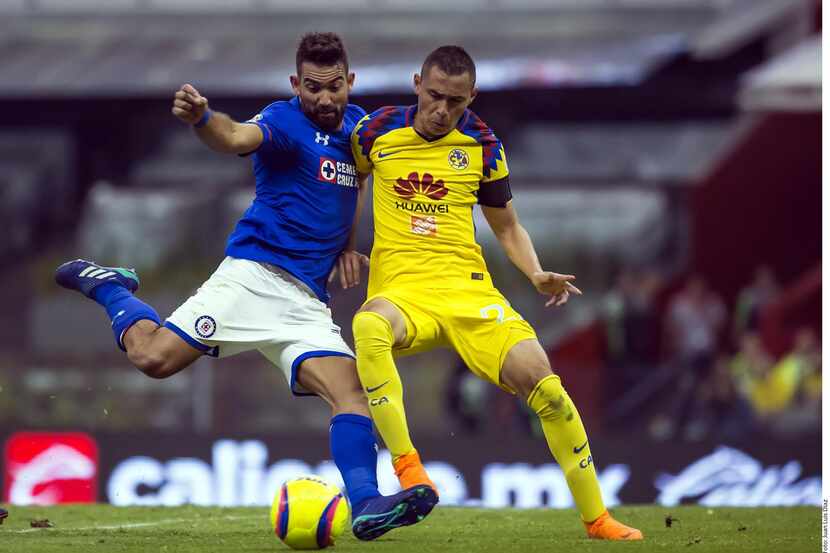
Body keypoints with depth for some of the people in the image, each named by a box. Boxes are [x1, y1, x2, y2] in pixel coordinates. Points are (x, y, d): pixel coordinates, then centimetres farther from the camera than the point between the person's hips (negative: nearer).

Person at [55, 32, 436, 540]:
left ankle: (366, 506, -25)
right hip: (256, 274, -5)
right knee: (153, 356, -13)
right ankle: (107, 286, 16)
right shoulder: (286, 122, -7)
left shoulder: (356, 126, 15)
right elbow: (237, 138, -30)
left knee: (351, 392, -15)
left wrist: (347, 246, 20)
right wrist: (201, 118, -53)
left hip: (307, 301, 5)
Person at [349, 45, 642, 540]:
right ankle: (407, 467, -33)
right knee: (368, 328, -41)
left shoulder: (482, 146, 6)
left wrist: (537, 275, 0)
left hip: (467, 290, 2)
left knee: (547, 388, -14)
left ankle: (596, 518, 4)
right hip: (401, 291, -2)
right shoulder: (380, 129, 3)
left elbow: (508, 227, 18)